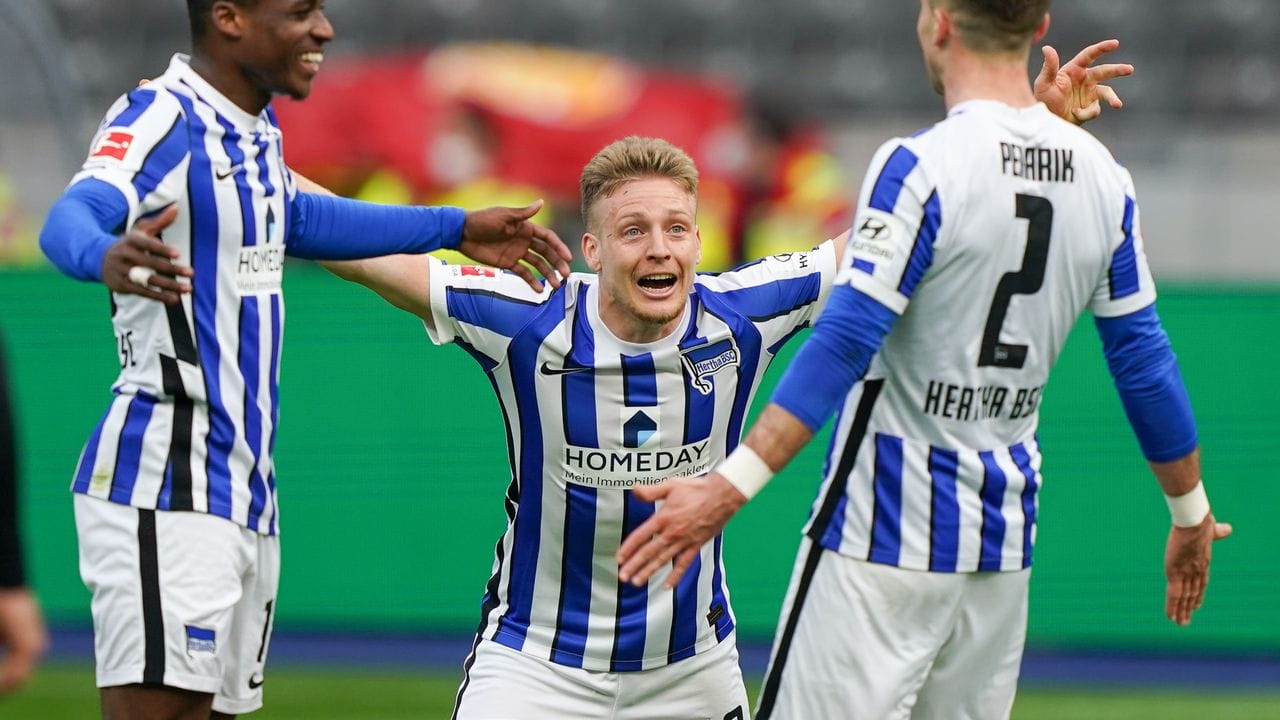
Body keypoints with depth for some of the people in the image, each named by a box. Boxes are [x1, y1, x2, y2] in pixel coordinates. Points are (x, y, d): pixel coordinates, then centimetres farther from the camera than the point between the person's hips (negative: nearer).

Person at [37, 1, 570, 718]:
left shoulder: (256, 127, 15)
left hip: (246, 491, 9)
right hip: (165, 482, -9)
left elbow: (299, 220, 35)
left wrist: (458, 230, 39)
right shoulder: (161, 117, -14)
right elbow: (73, 217, -32)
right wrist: (108, 256, -57)